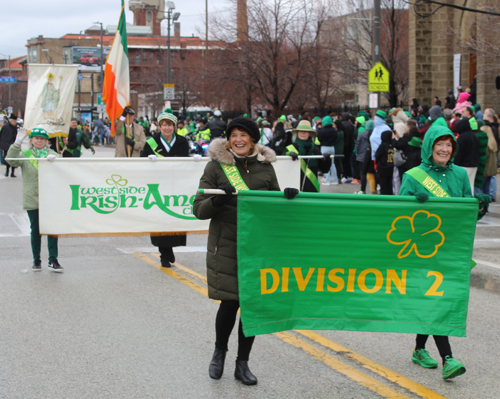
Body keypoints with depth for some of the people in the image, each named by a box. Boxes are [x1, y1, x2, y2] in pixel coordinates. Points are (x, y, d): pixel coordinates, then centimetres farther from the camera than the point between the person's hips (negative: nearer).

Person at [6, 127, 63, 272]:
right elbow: (12, 160, -14)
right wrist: (17, 143, -29)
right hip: (31, 199, 0)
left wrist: (54, 159, -28)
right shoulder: (25, 155, 4)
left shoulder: (52, 154, 8)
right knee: (35, 230, 7)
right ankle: (36, 260, 18)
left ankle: (53, 260, 2)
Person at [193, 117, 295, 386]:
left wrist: (287, 196, -5)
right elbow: (199, 210, -3)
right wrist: (217, 200, -24)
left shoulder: (265, 167, 8)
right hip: (226, 245, -3)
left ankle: (242, 364, 20)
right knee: (230, 302, -4)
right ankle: (219, 351, 25)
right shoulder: (216, 166, -1)